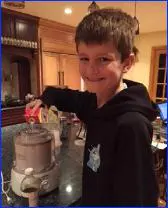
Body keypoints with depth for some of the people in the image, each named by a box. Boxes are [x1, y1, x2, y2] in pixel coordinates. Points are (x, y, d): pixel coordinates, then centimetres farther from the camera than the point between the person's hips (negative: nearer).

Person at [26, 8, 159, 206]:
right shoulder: (95, 101, -11)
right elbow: (75, 99, 11)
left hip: (110, 200, -6)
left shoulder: (132, 125, -33)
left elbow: (138, 197, -25)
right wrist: (47, 97, -2)